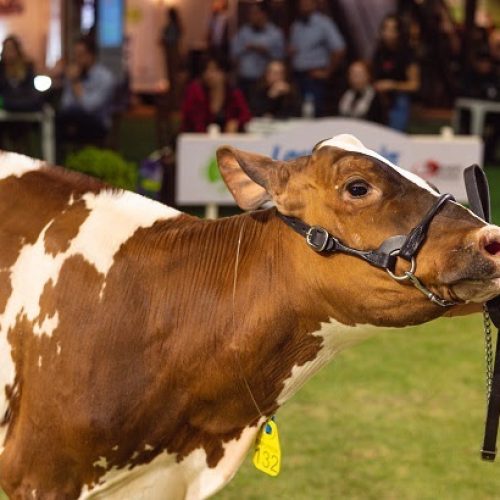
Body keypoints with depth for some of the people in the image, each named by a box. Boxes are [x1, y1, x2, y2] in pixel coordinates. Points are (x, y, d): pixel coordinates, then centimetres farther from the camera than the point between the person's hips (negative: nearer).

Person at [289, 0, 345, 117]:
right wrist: (291, 50, 2)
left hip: (315, 75, -6)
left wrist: (327, 72, -8)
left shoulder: (323, 23, -5)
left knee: (315, 112, -12)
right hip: (297, 75, 6)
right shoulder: (296, 25, 14)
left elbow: (339, 49, -9)